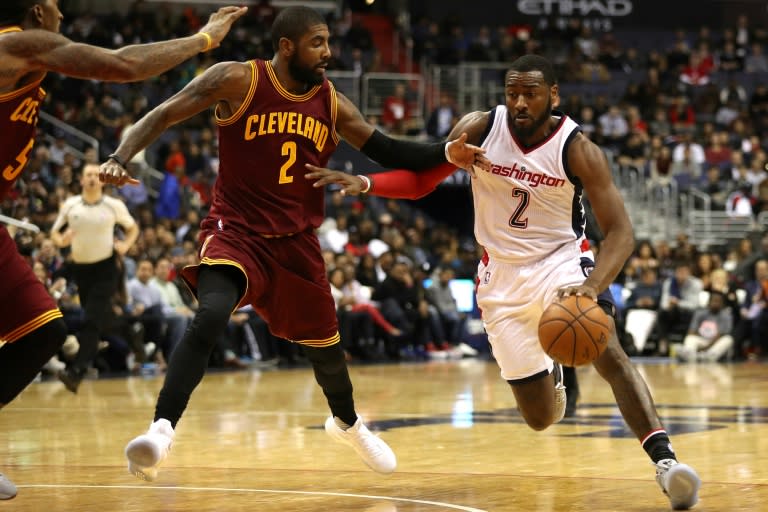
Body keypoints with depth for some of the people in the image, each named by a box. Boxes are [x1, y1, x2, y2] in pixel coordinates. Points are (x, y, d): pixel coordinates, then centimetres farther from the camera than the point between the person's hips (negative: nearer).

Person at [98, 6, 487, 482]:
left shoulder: (332, 103, 2)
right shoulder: (238, 80, -12)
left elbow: (387, 150, 7)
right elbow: (165, 115, -13)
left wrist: (447, 153, -7)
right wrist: (120, 158, -29)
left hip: (297, 241, 5)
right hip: (237, 232, -5)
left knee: (325, 343, 19)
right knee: (210, 317, -32)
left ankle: (347, 421, 50)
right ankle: (161, 431, -33)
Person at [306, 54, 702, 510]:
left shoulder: (578, 150, -18)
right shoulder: (480, 129, -11)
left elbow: (619, 231, -23)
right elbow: (421, 180, 0)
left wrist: (593, 286, -42)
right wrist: (364, 183, -19)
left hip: (561, 260, -2)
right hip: (503, 275, 2)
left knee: (608, 352, -32)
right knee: (541, 418, 5)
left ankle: (665, 459, -33)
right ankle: (550, 376, 43)